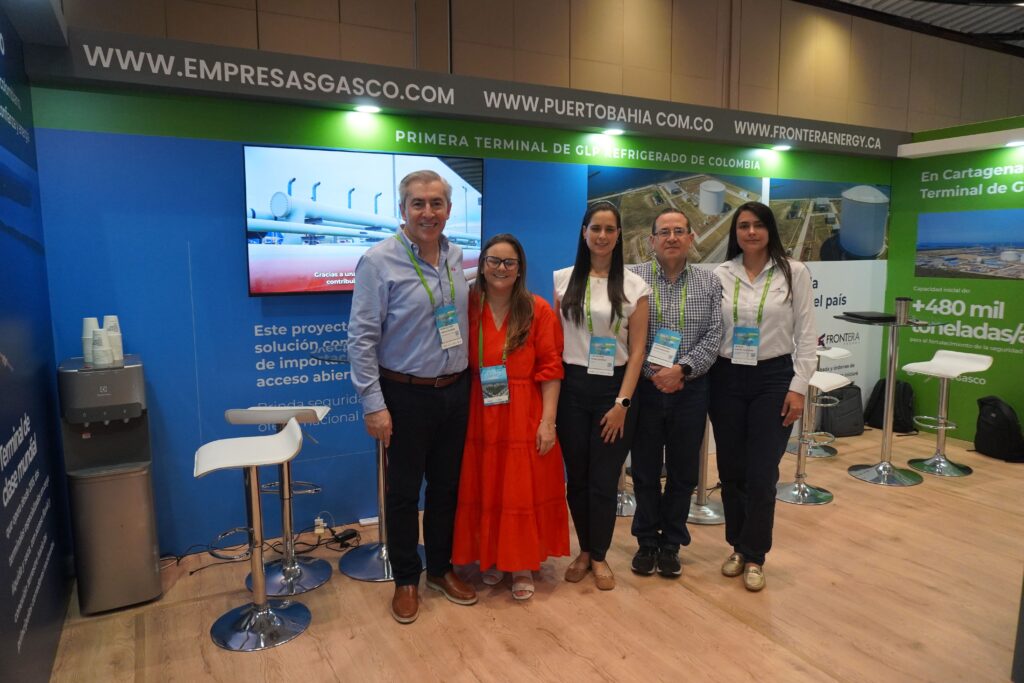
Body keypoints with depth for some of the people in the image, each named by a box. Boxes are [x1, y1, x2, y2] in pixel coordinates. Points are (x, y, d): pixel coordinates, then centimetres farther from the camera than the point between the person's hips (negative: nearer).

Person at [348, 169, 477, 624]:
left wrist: (467, 377, 9)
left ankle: (441, 568, 35)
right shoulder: (379, 261, -13)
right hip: (406, 395, -5)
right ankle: (406, 580, 28)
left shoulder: (457, 257, 5)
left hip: (455, 391, 5)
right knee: (404, 492, 9)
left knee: (447, 486, 16)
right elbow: (361, 338, -13)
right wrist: (373, 404, -16)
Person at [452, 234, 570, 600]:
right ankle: (491, 558, 31)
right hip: (479, 416, 2)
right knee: (483, 489, 11)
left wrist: (548, 421, -10)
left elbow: (550, 369, -5)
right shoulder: (467, 308, 1)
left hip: (524, 417, -1)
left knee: (524, 490, 7)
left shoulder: (538, 310, -2)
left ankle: (523, 565, 25)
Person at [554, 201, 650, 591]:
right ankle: (584, 550, 29)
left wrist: (622, 402, -7)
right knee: (576, 475, 9)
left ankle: (599, 555, 25)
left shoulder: (634, 286, 0)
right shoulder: (563, 280, 4)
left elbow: (637, 350, -1)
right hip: (572, 387, 1)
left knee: (604, 479, 4)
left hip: (613, 387, -1)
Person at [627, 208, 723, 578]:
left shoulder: (709, 282, 5)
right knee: (645, 469, 9)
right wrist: (654, 372, -13)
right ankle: (647, 541, 26)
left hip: (691, 390, 2)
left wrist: (682, 368, -16)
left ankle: (671, 544, 27)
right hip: (645, 387, -1)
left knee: (683, 471, 10)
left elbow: (714, 335, -3)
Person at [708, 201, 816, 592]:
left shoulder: (793, 272, -2)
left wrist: (798, 386, -7)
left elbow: (806, 334, -2)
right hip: (726, 378, 2)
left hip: (773, 378, -2)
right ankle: (738, 547, 29)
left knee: (761, 474, -1)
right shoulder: (721, 275, 3)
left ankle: (754, 556, 18)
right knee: (731, 470, 10)